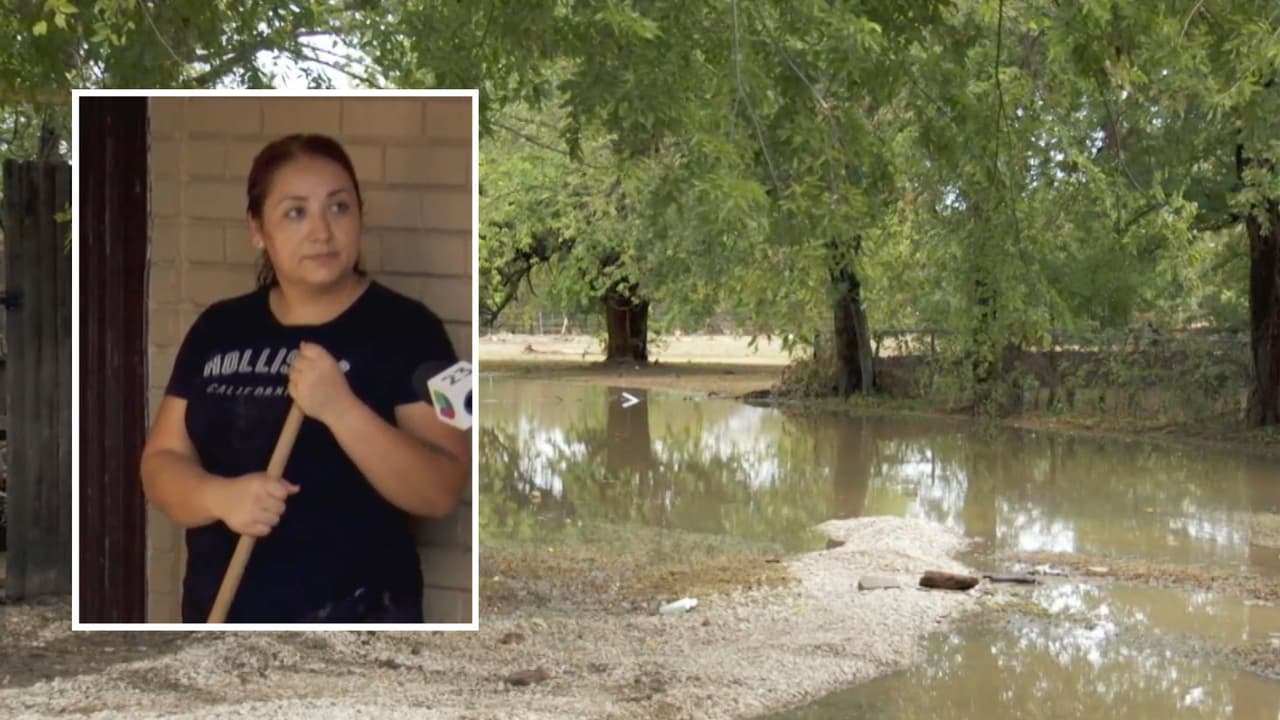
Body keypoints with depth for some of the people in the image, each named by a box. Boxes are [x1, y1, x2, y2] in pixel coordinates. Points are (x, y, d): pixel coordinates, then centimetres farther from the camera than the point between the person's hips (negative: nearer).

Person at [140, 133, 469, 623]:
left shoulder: (403, 329, -8)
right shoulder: (218, 330, 7)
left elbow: (440, 491, -14)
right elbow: (161, 464, 5)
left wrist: (340, 408, -28)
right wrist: (220, 496, -17)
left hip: (352, 629, -5)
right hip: (226, 621, 5)